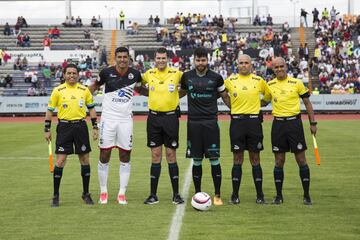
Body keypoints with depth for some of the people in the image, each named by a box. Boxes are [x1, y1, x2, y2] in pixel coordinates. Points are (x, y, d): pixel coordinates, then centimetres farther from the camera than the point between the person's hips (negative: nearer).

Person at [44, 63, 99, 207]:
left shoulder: (84, 90, 7)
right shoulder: (58, 91, 1)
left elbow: (91, 109, 13)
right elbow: (50, 110, 4)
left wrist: (95, 127, 8)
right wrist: (47, 130, 1)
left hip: (80, 126, 2)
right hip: (64, 127, -2)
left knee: (84, 159, 5)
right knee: (60, 160, -5)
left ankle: (86, 194, 17)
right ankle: (55, 195, 4)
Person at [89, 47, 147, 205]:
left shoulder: (135, 74, 2)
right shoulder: (106, 72, -4)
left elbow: (139, 88, 22)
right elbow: (95, 86, 12)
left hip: (126, 120, 2)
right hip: (108, 119, -2)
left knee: (125, 157, 3)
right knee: (104, 156, 1)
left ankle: (122, 193, 11)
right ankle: (103, 192, 14)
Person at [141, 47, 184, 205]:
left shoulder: (176, 73, -2)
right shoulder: (149, 74, 3)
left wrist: (177, 95, 1)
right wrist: (152, 95, 9)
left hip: (171, 117, -2)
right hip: (154, 118, 2)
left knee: (171, 155, 1)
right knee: (155, 157, 5)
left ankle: (176, 194, 8)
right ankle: (153, 195, 10)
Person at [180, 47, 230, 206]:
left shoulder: (216, 78, 1)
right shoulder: (187, 77, 6)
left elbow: (225, 98, 11)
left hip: (211, 121, -1)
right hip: (194, 122, 1)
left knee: (214, 159, -3)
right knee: (197, 160, 5)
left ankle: (217, 195, 6)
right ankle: (198, 194, 15)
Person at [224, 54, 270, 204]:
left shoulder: (259, 81, 6)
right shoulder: (230, 80, 5)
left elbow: (269, 95, 19)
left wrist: (258, 105, 11)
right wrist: (233, 107, 11)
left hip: (254, 121, 0)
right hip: (237, 121, 0)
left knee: (255, 159, 4)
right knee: (237, 159, 2)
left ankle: (260, 195, 9)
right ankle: (235, 195, 8)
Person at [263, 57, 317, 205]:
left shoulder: (296, 83, 0)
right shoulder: (270, 85, 6)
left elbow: (307, 102, 6)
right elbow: (264, 101, 21)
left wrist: (312, 123, 3)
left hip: (294, 122, -2)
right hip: (278, 124, 2)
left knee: (301, 159, -1)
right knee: (279, 161, 5)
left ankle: (306, 195, 7)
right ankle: (279, 195, 13)